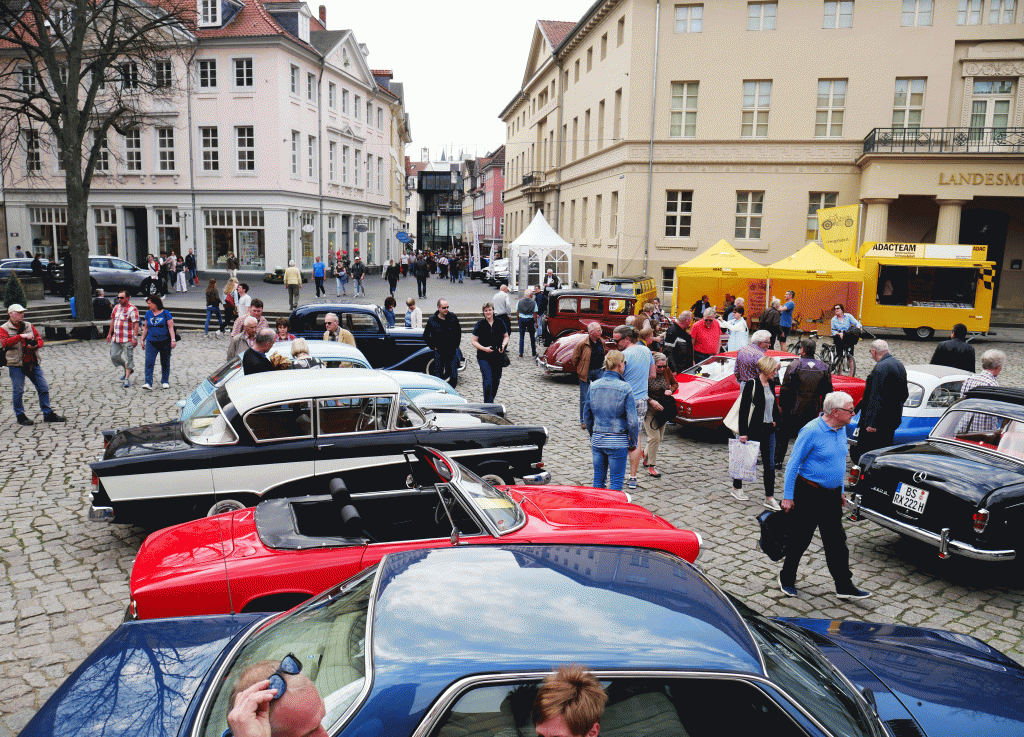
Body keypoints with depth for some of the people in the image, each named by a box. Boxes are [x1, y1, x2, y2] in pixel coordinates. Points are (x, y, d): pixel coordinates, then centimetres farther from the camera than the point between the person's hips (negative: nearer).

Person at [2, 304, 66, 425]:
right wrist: (21, 336, -27)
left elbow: (40, 340, 10)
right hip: (16, 365, -4)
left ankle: (48, 414, 13)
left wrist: (35, 345, -12)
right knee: (18, 391, 1)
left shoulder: (29, 326, 13)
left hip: (32, 363, 4)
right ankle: (20, 416, 15)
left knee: (43, 388, 3)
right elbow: (5, 342, -18)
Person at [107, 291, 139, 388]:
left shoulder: (132, 309, -11)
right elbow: (112, 321, 21)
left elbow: (136, 324, -15)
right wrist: (109, 334, 20)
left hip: (128, 339, -8)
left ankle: (127, 378, 3)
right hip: (116, 338, 8)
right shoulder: (116, 307, 12)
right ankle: (127, 369, 31)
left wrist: (135, 337, -21)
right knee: (114, 356, 10)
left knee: (128, 358, -3)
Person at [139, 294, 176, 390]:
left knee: (165, 362, 7)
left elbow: (171, 327, -3)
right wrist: (143, 339, 16)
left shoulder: (166, 313, -1)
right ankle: (148, 383, -16)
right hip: (151, 342, 2)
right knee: (149, 362, -12)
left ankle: (164, 381, 23)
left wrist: (173, 340, -11)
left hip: (165, 342, -2)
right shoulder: (148, 313, 10)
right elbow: (145, 328, 17)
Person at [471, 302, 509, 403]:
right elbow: (473, 341, -1)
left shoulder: (500, 323, 6)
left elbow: (506, 336, 15)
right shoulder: (480, 324, -2)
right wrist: (484, 348, -16)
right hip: (484, 357, -3)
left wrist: (503, 346, -5)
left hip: (498, 356, 4)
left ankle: (490, 401, 28)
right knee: (488, 381, -14)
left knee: (496, 381, 10)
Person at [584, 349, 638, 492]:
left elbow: (587, 416, 8)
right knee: (616, 481, 7)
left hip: (597, 440, 4)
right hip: (618, 442, -4)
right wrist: (633, 442, 1)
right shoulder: (624, 388, -12)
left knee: (598, 479, 16)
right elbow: (632, 420, -12)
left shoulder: (594, 385, 0)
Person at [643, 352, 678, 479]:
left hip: (663, 410, 6)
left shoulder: (667, 371, 0)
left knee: (660, 438, 12)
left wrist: (671, 390, -6)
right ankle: (651, 466, 2)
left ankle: (646, 453, 40)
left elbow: (675, 383, 15)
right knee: (654, 437, -11)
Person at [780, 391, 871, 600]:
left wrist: (842, 490, 20)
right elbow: (793, 464, -14)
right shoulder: (811, 431, -18)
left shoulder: (841, 429, 6)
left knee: (836, 541, 9)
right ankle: (787, 580, 22)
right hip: (808, 494, -7)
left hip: (832, 496, 7)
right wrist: (788, 496, -14)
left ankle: (844, 586, 17)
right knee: (799, 540, 5)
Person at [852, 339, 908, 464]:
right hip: (893, 420, 10)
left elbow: (876, 397, -22)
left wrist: (871, 422, -22)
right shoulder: (900, 365, 12)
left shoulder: (881, 367, -18)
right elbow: (904, 394, 21)